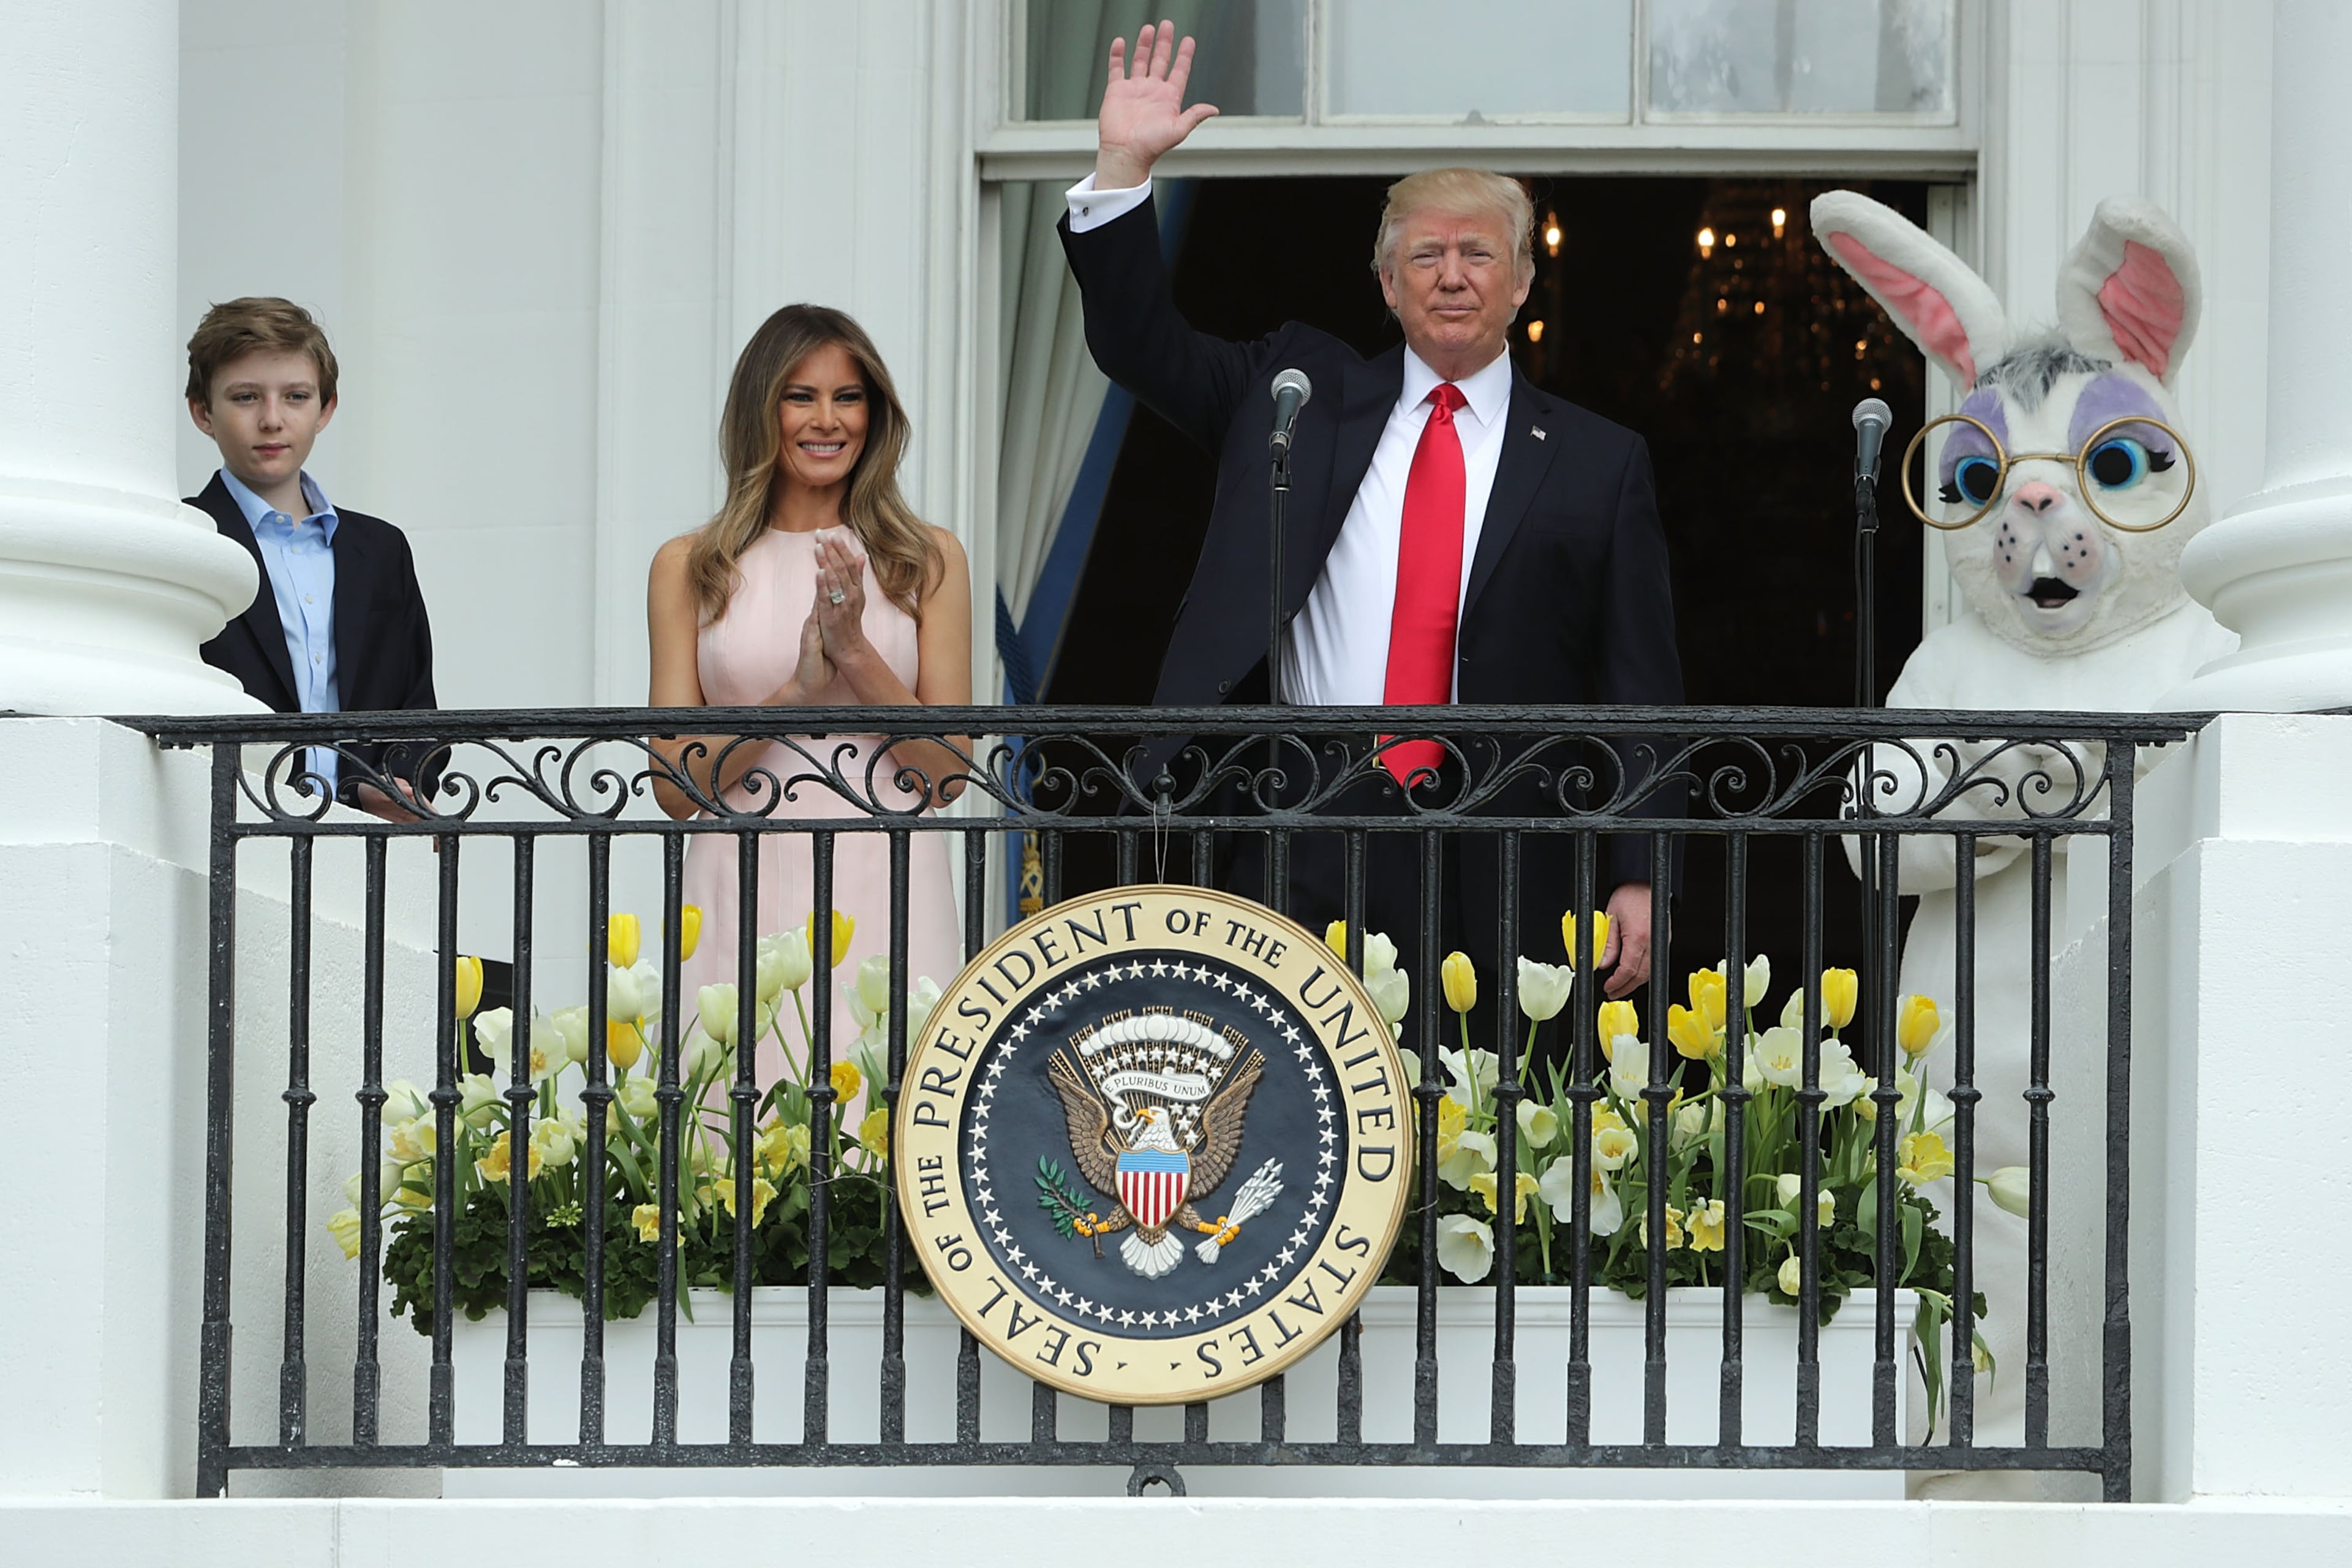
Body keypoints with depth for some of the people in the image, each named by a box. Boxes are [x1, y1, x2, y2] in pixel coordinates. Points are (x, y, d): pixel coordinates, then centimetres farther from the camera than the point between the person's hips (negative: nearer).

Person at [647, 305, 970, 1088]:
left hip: (886, 901, 0)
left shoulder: (927, 559, 9)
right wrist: (799, 689, -10)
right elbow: (675, 786, 2)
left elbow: (949, 771, 3)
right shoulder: (690, 567, 8)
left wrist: (856, 654, -10)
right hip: (746, 902, 0)